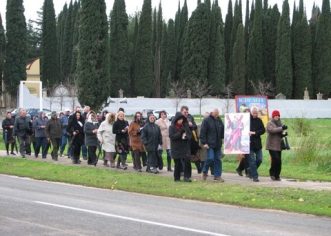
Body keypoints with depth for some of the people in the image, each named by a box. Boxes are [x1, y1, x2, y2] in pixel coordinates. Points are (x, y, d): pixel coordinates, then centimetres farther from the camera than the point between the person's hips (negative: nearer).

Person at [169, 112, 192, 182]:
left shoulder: (185, 126, 8)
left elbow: (190, 134, 8)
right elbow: (171, 136, -13)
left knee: (187, 162, -9)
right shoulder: (172, 127, -2)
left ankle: (187, 177, -4)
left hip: (185, 148, 3)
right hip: (176, 149, -3)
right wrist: (180, 134, -19)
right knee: (178, 164, 2)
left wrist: (186, 136, -13)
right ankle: (177, 177, 14)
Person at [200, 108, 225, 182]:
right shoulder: (206, 120, -6)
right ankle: (204, 172, 12)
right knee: (210, 158, -12)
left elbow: (222, 131, 22)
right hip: (209, 144, -5)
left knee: (218, 159, 4)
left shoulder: (219, 121, 12)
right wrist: (204, 143, -14)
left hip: (218, 144, 5)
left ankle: (217, 175, 9)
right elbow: (202, 133, -9)